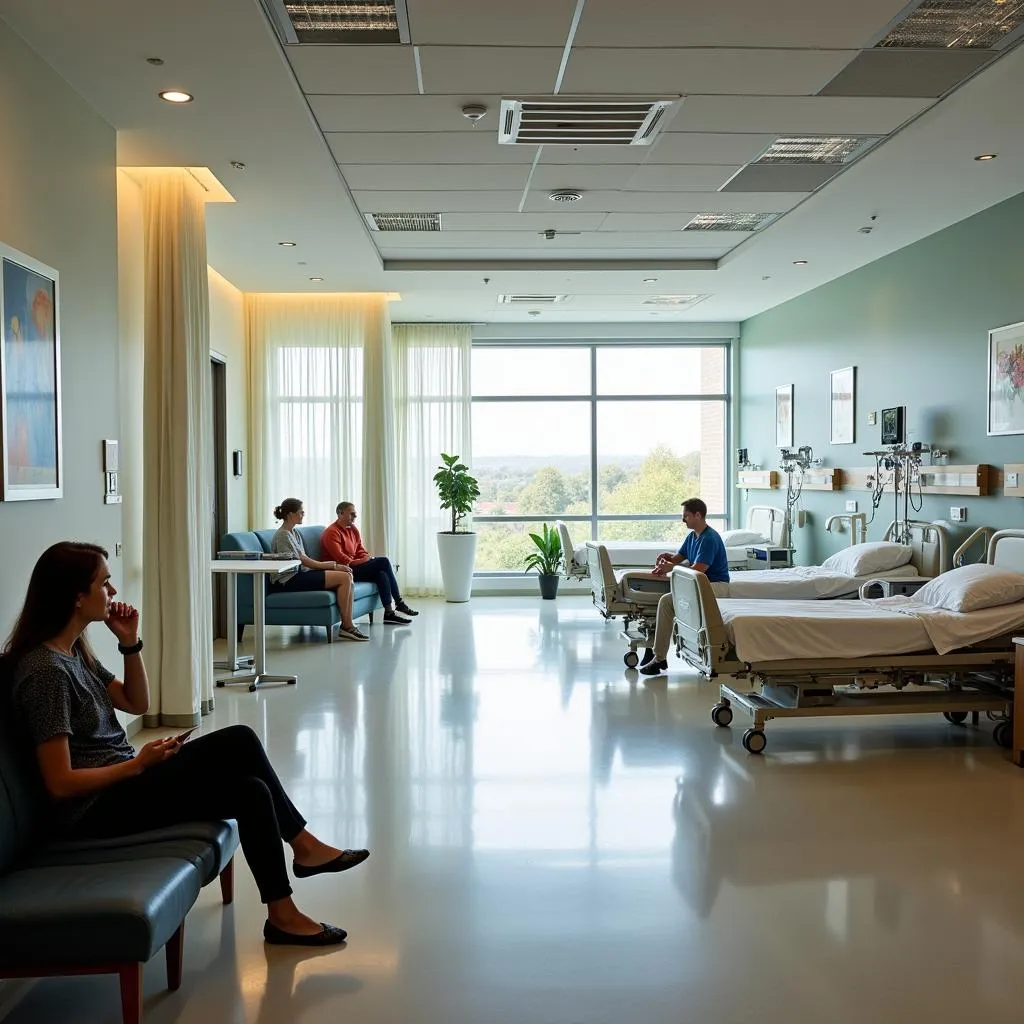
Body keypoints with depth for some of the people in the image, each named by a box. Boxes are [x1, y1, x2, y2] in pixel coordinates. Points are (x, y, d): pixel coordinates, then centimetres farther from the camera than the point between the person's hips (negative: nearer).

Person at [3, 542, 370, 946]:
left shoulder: (73, 649, 7)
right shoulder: (46, 670, -21)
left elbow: (137, 704, 13)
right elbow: (61, 784, -22)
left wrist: (130, 643, 1)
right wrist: (139, 764, -17)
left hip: (120, 781, 9)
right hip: (95, 809, -9)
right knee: (240, 745, -12)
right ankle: (303, 845, 3)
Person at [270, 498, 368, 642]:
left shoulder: (295, 533, 18)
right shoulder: (282, 535, -11)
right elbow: (301, 560, -14)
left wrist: (333, 565, -1)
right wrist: (333, 565, -12)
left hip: (300, 574, 9)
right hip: (289, 580, -9)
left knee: (347, 575, -8)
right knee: (343, 577, -20)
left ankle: (348, 625, -13)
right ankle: (346, 626, -12)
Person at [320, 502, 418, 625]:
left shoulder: (353, 529, 16)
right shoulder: (332, 532, -12)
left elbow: (361, 550, 18)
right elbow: (341, 559, -19)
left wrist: (369, 558, -4)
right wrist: (363, 561, -15)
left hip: (355, 567, 9)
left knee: (381, 574, -20)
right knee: (383, 561, -20)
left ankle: (389, 613, -18)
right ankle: (399, 604, -15)